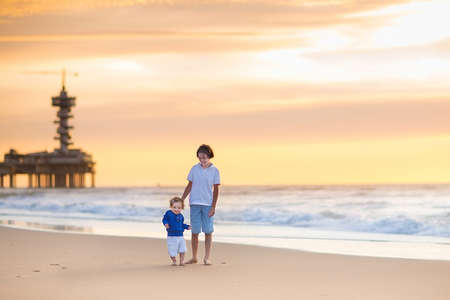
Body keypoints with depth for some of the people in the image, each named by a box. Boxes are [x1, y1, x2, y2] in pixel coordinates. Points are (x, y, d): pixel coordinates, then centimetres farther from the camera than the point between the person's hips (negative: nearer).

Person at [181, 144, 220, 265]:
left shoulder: (215, 170, 0)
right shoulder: (194, 168, 3)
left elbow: (216, 190, 0)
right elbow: (189, 186, 9)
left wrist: (213, 207, -7)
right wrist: (181, 200, 4)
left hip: (208, 204, -1)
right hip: (194, 204, 1)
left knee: (208, 231, -3)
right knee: (195, 232, 3)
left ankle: (207, 258, 2)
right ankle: (194, 257, 12)